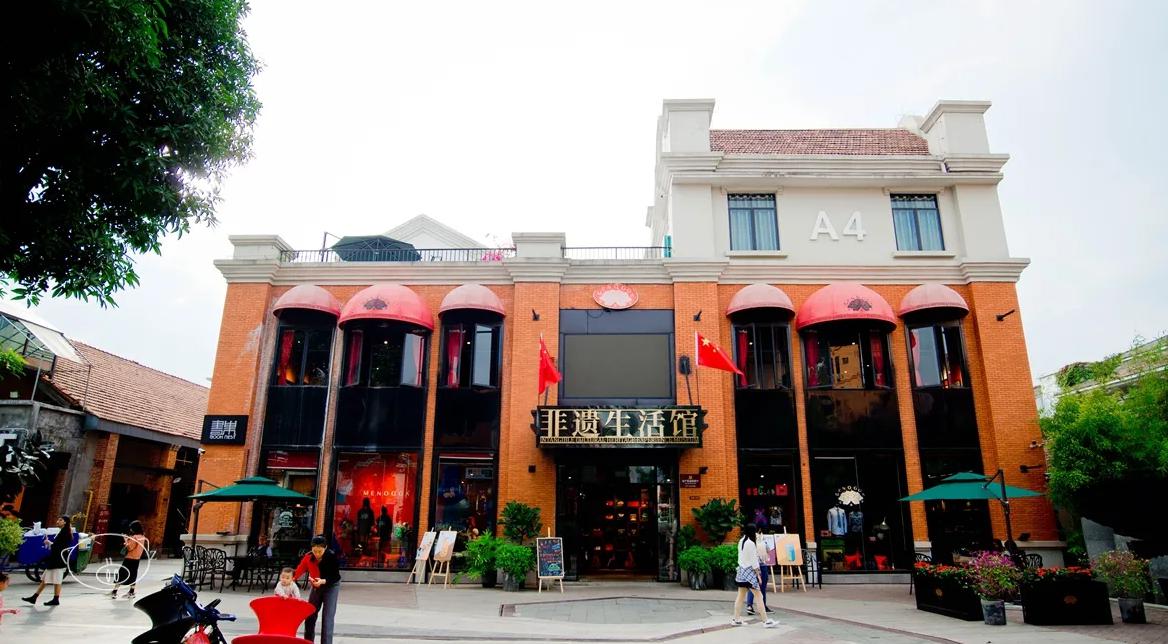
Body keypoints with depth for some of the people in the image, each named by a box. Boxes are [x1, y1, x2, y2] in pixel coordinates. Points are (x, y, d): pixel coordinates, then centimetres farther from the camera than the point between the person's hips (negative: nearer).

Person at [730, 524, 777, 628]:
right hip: (749, 571, -9)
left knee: (741, 595, 12)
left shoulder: (741, 541, 8)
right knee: (759, 596, -4)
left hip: (741, 570, 9)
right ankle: (766, 620, -3)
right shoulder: (751, 543, -17)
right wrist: (758, 574, -9)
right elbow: (753, 561, -15)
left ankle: (736, 619, 15)